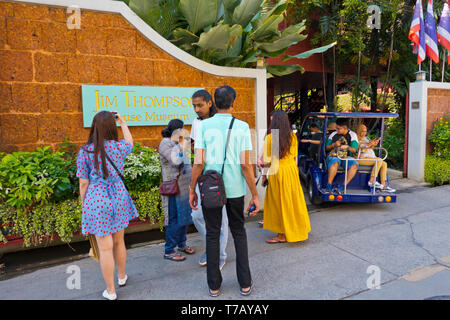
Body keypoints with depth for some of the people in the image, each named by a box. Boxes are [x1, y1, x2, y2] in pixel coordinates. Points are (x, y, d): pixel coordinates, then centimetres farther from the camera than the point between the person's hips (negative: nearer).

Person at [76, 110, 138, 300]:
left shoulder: (85, 152, -10)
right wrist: (122, 122, 30)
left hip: (97, 201, -3)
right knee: (118, 241, 21)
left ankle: (110, 292, 19)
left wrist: (84, 205, 8)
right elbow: (130, 142, 22)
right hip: (118, 198, 3)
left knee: (105, 248, 5)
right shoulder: (120, 147, -4)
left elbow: (83, 184, -6)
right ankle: (122, 277, 40)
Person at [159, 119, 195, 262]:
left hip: (185, 187, 9)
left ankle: (182, 244, 30)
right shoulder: (165, 144, -12)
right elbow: (175, 160, -26)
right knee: (175, 220, -5)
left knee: (185, 217, 15)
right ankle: (168, 251, 6)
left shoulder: (178, 143, 14)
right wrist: (183, 146, -16)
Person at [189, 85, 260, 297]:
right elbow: (245, 164, -9)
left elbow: (198, 163, -10)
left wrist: (192, 190, 2)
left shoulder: (204, 125, -5)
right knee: (239, 232, 16)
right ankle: (245, 283, 24)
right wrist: (255, 195, -1)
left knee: (212, 234, 12)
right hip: (234, 189, 0)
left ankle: (214, 286, 23)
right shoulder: (242, 127, -5)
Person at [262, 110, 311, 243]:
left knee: (279, 202, 5)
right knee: (292, 200, 17)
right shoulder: (293, 136, 1)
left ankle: (282, 234, 13)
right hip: (292, 170, 5)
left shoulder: (270, 137, -13)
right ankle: (297, 229, 31)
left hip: (277, 171, -5)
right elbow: (295, 156, 7)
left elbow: (266, 160, -12)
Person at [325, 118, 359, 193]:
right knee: (334, 163, -37)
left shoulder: (352, 135, 8)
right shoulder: (333, 134, 10)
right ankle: (329, 186, -30)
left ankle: (343, 186, -30)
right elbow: (326, 148, 11)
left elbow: (354, 150, 0)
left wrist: (348, 147, -21)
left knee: (354, 165, -31)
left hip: (346, 157, 1)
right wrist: (333, 145, -9)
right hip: (333, 156, -1)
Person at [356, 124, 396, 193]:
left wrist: (373, 144, 1)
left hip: (370, 157, 8)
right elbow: (358, 151, -15)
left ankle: (383, 185, -13)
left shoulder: (365, 138, 20)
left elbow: (370, 148, 21)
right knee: (379, 160, -26)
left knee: (384, 164, -9)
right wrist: (368, 145, -20)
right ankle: (372, 181, -23)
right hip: (361, 158, -8)